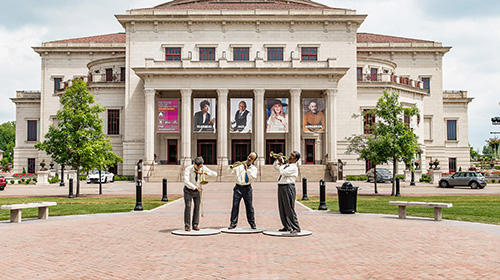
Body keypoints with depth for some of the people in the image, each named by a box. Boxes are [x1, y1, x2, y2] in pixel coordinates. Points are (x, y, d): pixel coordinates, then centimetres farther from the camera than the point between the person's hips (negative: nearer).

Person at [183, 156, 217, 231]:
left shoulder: (203, 168, -17)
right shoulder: (188, 169, -26)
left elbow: (215, 174, -19)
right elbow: (186, 181, -38)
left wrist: (205, 173, -36)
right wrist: (196, 187, -44)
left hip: (197, 190, 3)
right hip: (188, 190, -3)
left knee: (197, 207, -1)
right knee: (188, 207, -9)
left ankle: (195, 225, 7)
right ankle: (187, 226, -1)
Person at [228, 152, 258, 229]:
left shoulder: (254, 168, 5)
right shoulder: (240, 165, 5)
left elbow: (254, 177, -14)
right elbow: (230, 172, 2)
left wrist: (247, 170, -20)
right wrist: (232, 167, -18)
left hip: (247, 188, 0)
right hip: (238, 187, 0)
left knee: (249, 206, 4)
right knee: (235, 205, -4)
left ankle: (252, 224, 16)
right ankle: (233, 223, 2)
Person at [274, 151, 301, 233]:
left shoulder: (294, 167, -11)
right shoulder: (286, 165, 18)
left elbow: (283, 172, -21)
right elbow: (276, 167, 31)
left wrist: (281, 164, -5)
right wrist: (277, 159, 15)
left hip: (288, 187, -9)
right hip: (281, 187, 9)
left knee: (289, 209, -9)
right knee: (282, 209, 12)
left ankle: (296, 228, -3)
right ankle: (287, 226, 22)